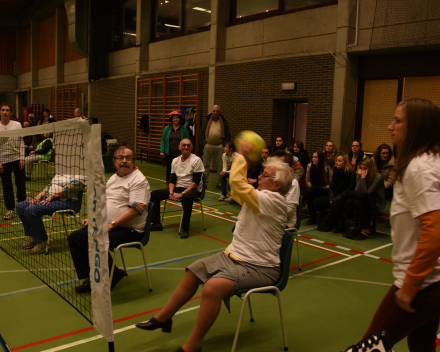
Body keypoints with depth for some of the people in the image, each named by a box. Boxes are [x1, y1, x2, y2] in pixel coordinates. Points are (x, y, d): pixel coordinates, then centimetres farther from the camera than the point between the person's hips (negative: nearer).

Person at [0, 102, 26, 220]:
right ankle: (10, 210, 12)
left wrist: (22, 158, -4)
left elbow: (21, 143, 2)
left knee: (20, 184, 5)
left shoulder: (17, 125, 1)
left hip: (17, 158, 0)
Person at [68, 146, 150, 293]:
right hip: (105, 225, 9)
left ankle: (113, 275, -3)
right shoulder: (113, 178, 17)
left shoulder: (138, 180, -12)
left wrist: (112, 225, -23)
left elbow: (135, 209, -22)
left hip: (129, 229, -9)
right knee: (75, 238, 0)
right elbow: (104, 202, 26)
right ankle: (89, 278, 4)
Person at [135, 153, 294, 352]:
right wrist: (245, 163, 12)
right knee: (193, 272, 10)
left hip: (259, 267, -10)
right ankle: (162, 318, 26)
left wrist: (242, 157, -13)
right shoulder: (263, 197, 7)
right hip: (235, 255, 10)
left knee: (213, 286, -31)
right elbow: (237, 192, 21)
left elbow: (236, 182, -28)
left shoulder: (273, 200, -20)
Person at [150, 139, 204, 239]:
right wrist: (171, 192, -10)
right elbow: (172, 180, 10)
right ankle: (156, 224, 3)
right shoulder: (175, 161, 10)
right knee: (154, 194, -4)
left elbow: (196, 182, -16)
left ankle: (185, 228, -24)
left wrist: (182, 194, -23)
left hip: (193, 189, -6)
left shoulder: (196, 160, -9)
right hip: (178, 188, 7)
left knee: (186, 198, -41)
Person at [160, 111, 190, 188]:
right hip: (169, 154, 1)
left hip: (180, 155, -1)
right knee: (169, 170, 8)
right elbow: (163, 140, 7)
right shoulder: (167, 129, 6)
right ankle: (167, 186, 21)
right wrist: (162, 151, -2)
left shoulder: (183, 129, 4)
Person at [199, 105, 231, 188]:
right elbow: (201, 133, 10)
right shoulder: (207, 121, 11)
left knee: (220, 166, 3)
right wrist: (204, 143, -2)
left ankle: (219, 183, 11)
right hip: (208, 146, 1)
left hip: (219, 146, 0)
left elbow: (228, 135, 8)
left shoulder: (224, 122, 9)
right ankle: (204, 182, 12)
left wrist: (223, 144, -4)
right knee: (206, 165, 5)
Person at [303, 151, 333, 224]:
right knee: (310, 197, -31)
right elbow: (307, 180, 11)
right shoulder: (309, 166, 3)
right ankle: (312, 218, -19)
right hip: (314, 192, 4)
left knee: (314, 188, -34)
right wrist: (311, 188, -9)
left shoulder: (327, 168, -10)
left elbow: (331, 184, -10)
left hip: (324, 192, -4)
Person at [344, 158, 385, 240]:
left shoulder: (378, 177, -16)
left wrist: (363, 178, -23)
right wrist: (360, 177, -19)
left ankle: (366, 231, -22)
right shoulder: (359, 176, 2)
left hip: (376, 205, -5)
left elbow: (366, 194, -23)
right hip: (365, 201, 5)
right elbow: (356, 192, -10)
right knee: (349, 202, -24)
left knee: (358, 203, -31)